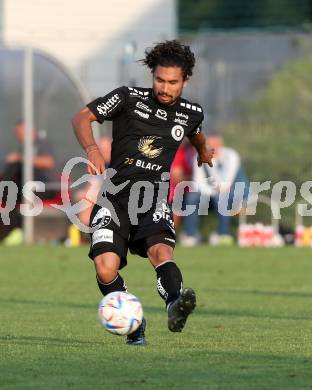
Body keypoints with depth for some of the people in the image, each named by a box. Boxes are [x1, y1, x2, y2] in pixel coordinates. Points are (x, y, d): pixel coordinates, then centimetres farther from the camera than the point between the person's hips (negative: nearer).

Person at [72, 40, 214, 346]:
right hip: (115, 195, -1)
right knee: (106, 269, -20)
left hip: (154, 197, 1)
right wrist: (92, 149, -18)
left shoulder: (191, 113, 10)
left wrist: (203, 151, 56)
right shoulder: (129, 98, 0)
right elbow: (82, 117, 1)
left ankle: (175, 304, -58)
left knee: (161, 250, -32)